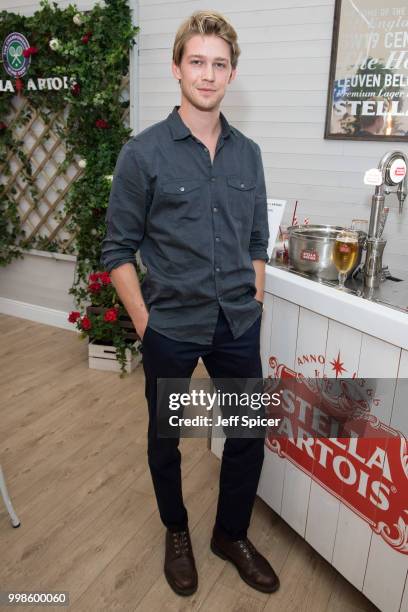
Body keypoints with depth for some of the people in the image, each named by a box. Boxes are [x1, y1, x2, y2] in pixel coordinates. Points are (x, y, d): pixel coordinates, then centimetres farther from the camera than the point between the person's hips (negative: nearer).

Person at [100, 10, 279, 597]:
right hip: (171, 328, -3)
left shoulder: (247, 153, 5)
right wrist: (144, 323, -8)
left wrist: (256, 305, 7)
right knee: (166, 437, 15)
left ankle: (232, 533, 40)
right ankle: (176, 530, 43)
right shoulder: (143, 152, -8)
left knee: (250, 434, 13)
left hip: (239, 325, 4)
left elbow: (257, 241, 12)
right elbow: (118, 249, -6)